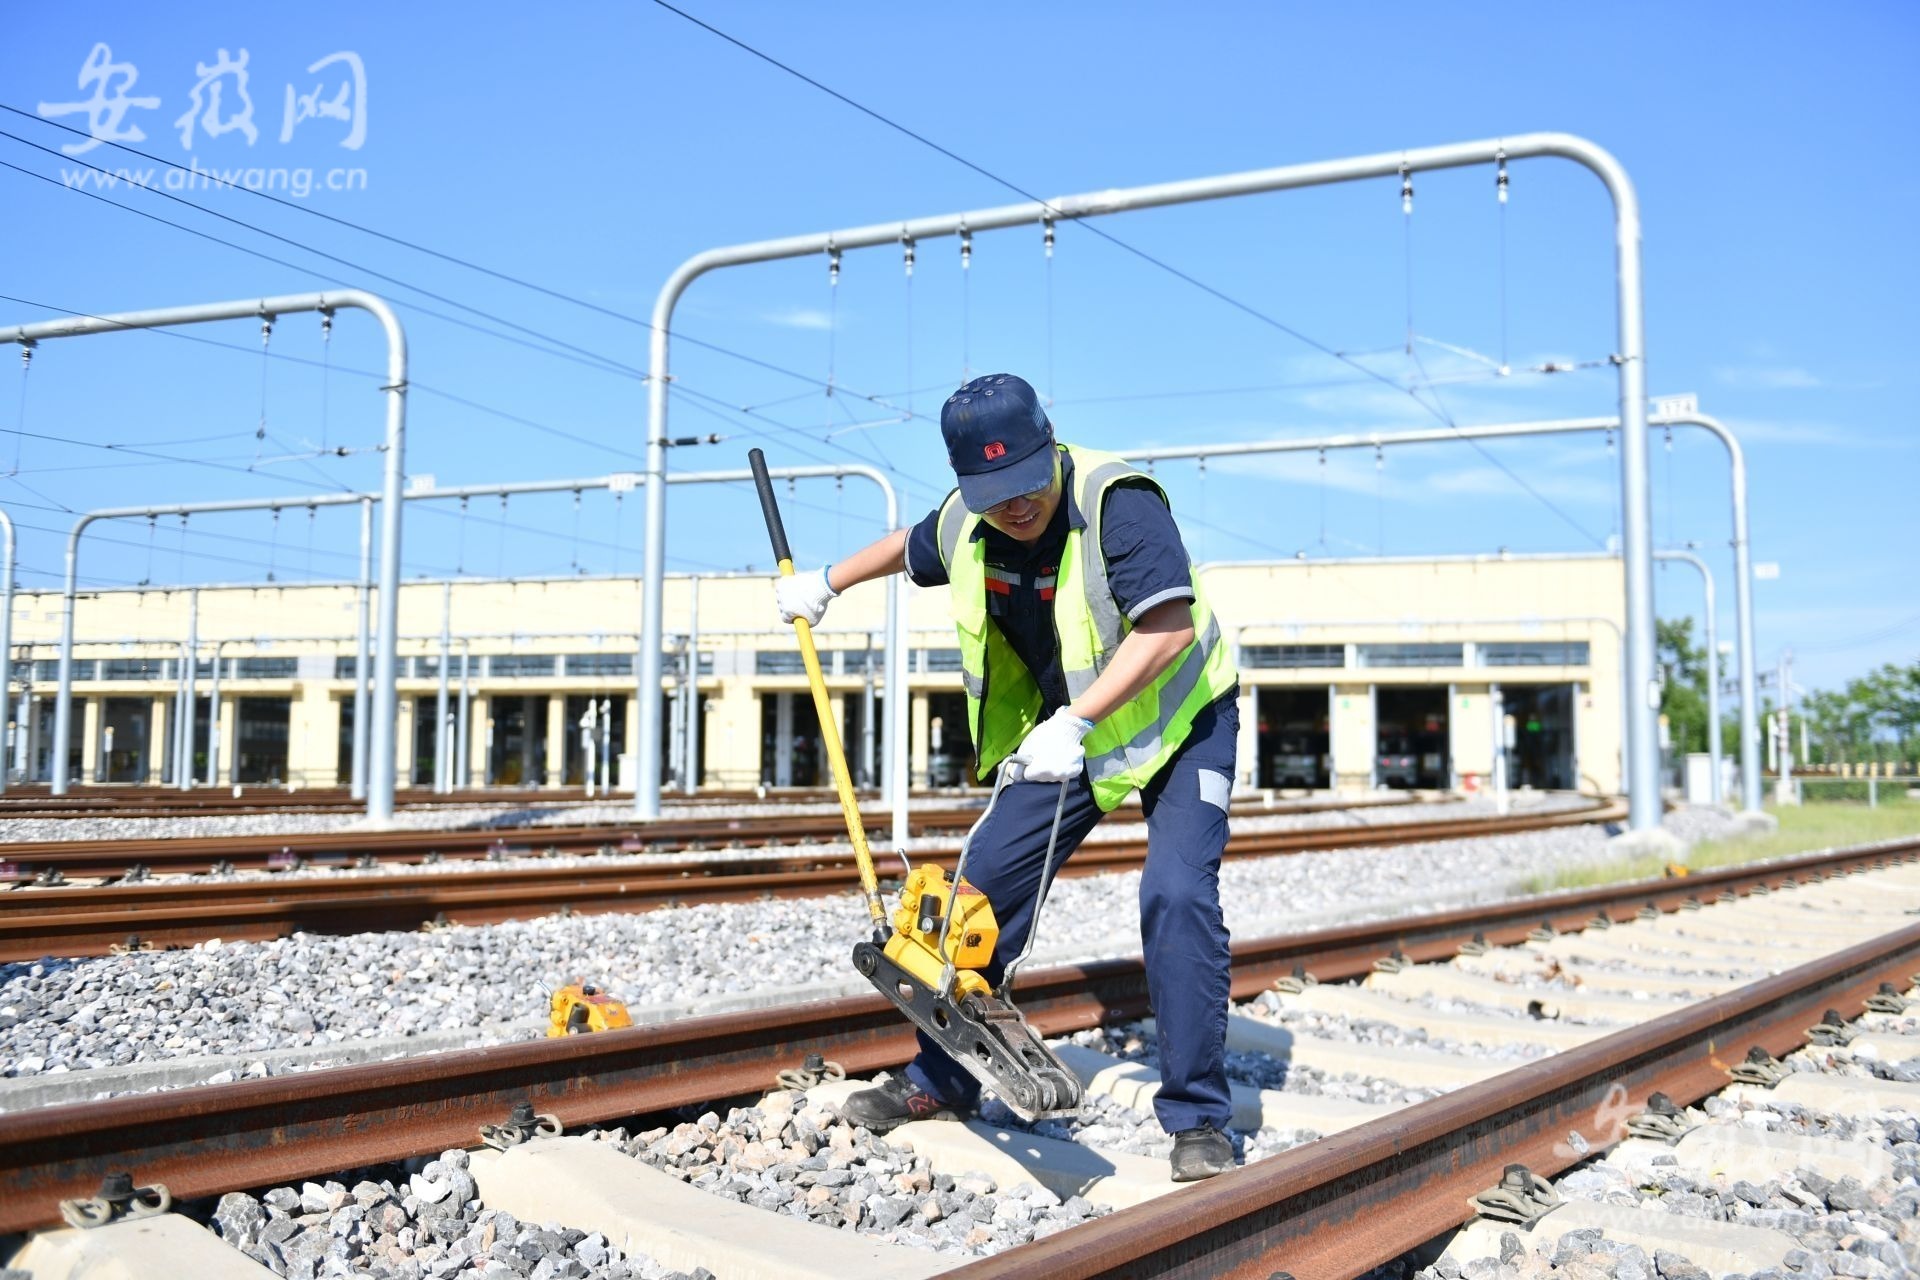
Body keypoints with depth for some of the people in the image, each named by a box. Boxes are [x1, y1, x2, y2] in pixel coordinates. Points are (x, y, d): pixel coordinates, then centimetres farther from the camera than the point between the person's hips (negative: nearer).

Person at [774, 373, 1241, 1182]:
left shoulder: (1117, 502, -29)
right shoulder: (963, 525, -8)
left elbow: (1170, 628, -38)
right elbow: (909, 548, 17)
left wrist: (1074, 722, -42)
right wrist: (825, 583, 23)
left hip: (1178, 722, -6)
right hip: (1065, 731, 6)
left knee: (1177, 895, -22)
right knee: (985, 882, 4)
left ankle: (1197, 1119, -9)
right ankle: (941, 1080, 20)